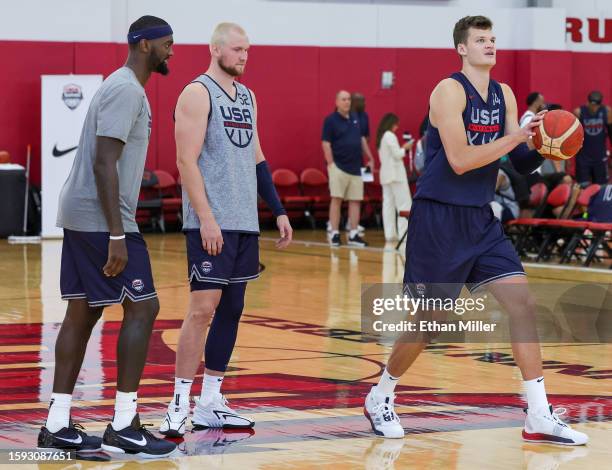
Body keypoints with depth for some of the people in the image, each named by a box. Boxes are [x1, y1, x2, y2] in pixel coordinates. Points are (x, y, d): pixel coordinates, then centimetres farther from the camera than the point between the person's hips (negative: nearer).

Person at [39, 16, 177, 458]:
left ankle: (57, 425, 11)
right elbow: (104, 163, -22)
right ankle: (124, 425, -6)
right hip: (100, 220, -10)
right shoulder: (126, 90, -14)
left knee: (83, 313, 10)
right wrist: (117, 235, -24)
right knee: (142, 307, -7)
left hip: (80, 218, 10)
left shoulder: (126, 88, 18)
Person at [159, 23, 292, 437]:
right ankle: (180, 404, -8)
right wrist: (206, 217, -22)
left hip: (245, 221, 8)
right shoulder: (198, 94, -8)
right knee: (203, 307, -12)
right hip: (211, 223, -8)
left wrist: (278, 211, 16)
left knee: (232, 309, 8)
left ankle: (211, 403, 14)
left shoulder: (246, 96, 16)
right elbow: (187, 160, -15)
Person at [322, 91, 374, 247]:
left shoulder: (355, 119, 14)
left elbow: (362, 139, 21)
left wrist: (370, 158, 18)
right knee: (337, 199, -7)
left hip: (355, 168, 6)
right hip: (339, 167, -6)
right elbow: (326, 143, -9)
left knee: (355, 200, 4)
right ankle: (334, 233, -5)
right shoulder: (330, 120, -5)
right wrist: (330, 163, -16)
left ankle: (353, 234, 7)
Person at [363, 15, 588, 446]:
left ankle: (539, 418, -1)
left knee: (523, 304, -4)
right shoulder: (450, 91, -13)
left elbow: (520, 163, 9)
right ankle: (379, 398, 24)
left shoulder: (504, 95, 8)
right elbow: (460, 160, -23)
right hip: (439, 218, -7)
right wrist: (518, 135, -24)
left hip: (481, 218, 7)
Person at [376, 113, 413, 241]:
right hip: (395, 173, -9)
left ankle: (390, 233, 4)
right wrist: (405, 148, 2)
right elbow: (397, 155, -15)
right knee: (404, 203, -7)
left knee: (388, 204, 5)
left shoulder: (381, 137, 14)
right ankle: (404, 232, -12)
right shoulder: (390, 136, -12)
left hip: (385, 174, 9)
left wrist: (402, 149, 12)